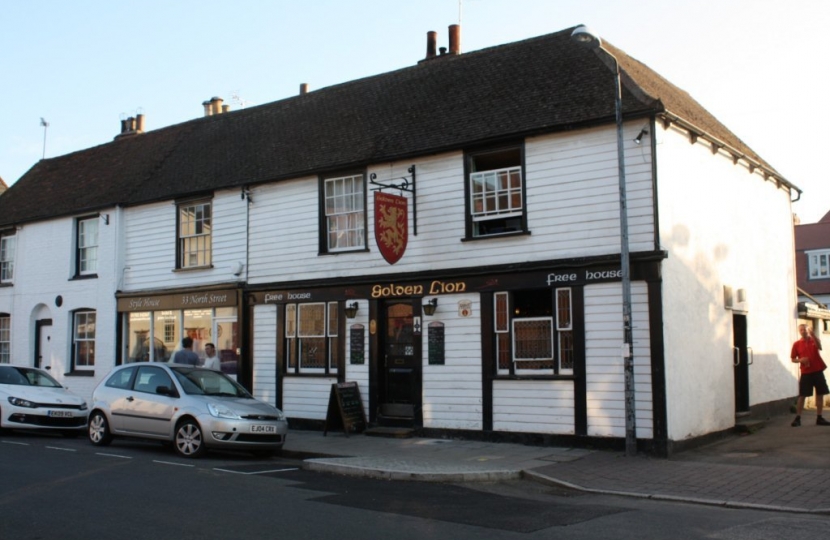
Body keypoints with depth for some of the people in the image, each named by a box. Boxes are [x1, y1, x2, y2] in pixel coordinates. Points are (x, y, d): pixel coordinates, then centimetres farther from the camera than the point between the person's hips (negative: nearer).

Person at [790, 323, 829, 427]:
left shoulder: (814, 340, 4)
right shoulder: (797, 344, 2)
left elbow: (819, 346, -20)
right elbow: (793, 359, 6)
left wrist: (812, 334, -32)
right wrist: (800, 360, -15)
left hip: (818, 371, 2)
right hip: (806, 373, -2)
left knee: (820, 394, 5)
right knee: (802, 396, -4)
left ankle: (819, 418, 13)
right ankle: (797, 418, -2)